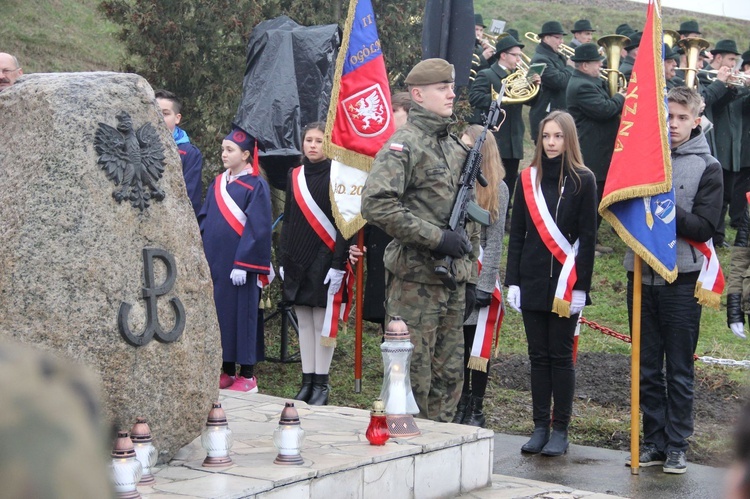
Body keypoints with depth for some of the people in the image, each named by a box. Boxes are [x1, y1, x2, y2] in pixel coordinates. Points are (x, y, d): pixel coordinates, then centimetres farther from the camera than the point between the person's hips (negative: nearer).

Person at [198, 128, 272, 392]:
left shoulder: (256, 186, -8)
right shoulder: (217, 183, 12)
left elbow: (257, 229, -13)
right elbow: (204, 221, 16)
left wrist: (242, 264, -17)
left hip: (239, 264, -7)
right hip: (213, 262, 7)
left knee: (241, 314, -1)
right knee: (219, 314, 10)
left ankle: (247, 376, 7)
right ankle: (227, 371, 20)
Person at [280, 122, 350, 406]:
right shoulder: (294, 177, 10)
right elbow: (287, 221, 15)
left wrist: (339, 264, -15)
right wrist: (284, 260, 11)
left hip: (325, 261, -5)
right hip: (297, 262, 5)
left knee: (323, 324, -2)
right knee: (304, 323, 9)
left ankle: (322, 384, 5)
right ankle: (307, 381, 15)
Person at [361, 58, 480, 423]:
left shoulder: (457, 148, 16)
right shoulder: (404, 145, -9)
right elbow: (376, 204, -22)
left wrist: (470, 276, 16)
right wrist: (437, 238, -22)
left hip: (453, 281, 8)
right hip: (415, 280, -8)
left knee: (449, 378, 11)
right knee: (413, 378, -3)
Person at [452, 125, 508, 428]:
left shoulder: (496, 188, -2)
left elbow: (494, 240, -5)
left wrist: (485, 285, -10)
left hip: (480, 277, -3)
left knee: (479, 346, 2)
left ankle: (476, 411, 9)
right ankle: (461, 406, 16)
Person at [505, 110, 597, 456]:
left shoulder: (582, 180, -2)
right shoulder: (528, 179, 8)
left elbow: (587, 237, -4)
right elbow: (517, 233, 9)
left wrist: (581, 285, -10)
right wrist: (513, 281, 3)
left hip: (566, 283, -3)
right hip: (532, 281, 3)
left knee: (561, 356, 1)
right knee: (538, 356, 7)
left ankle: (560, 430, 7)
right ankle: (540, 427, 13)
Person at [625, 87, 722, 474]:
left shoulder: (707, 167, 1)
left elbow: (704, 228, -6)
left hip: (681, 281, -3)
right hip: (641, 273, 3)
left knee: (679, 371, 3)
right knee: (647, 368, 9)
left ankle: (677, 445, 11)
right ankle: (653, 442, 18)